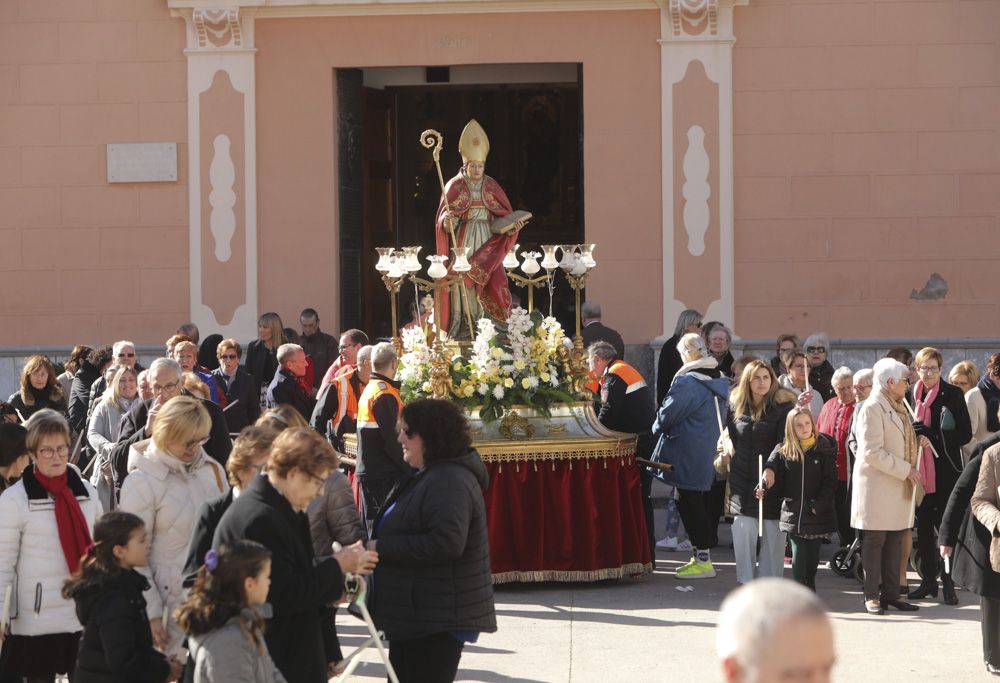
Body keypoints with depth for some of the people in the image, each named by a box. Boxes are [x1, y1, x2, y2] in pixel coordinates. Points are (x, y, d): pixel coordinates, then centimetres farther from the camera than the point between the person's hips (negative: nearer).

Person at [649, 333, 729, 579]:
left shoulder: (687, 381, -19)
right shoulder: (720, 380, 9)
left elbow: (667, 413, -16)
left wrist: (657, 428, 5)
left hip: (688, 455, -8)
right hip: (710, 454, 8)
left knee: (689, 503, -3)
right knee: (700, 502, 15)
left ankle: (703, 561, -4)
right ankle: (701, 556, 20)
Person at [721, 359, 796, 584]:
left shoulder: (783, 407, -6)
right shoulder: (736, 406, 7)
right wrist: (727, 454, 12)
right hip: (743, 479, 3)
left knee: (773, 537, 0)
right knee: (743, 534, -2)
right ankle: (746, 584, 5)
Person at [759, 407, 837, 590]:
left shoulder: (823, 449, -1)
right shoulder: (783, 451, 3)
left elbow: (830, 482, -4)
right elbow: (779, 482, 4)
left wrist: (819, 506, -13)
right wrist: (765, 489, -16)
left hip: (817, 515, 0)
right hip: (793, 513, 0)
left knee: (812, 560, 9)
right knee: (799, 560, -7)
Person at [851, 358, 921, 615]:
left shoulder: (897, 407, 16)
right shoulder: (872, 408, -13)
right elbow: (872, 452, -19)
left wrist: (910, 472, 10)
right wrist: (905, 469, -17)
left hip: (898, 486, 8)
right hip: (877, 486, -8)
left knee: (895, 541, 8)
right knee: (875, 541, -2)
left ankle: (891, 593, 13)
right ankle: (872, 596, 3)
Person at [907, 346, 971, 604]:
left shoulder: (953, 394, -3)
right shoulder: (911, 395, 7)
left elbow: (965, 434, -6)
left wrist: (933, 438, -15)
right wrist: (915, 436, -5)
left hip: (946, 470, -4)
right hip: (920, 470, 4)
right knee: (923, 527, 8)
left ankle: (948, 582, 1)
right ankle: (928, 580, 16)